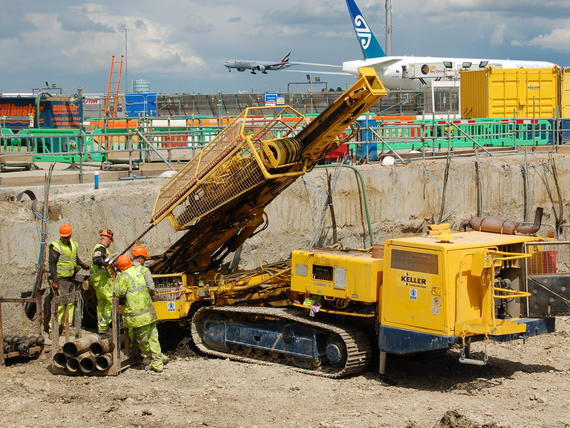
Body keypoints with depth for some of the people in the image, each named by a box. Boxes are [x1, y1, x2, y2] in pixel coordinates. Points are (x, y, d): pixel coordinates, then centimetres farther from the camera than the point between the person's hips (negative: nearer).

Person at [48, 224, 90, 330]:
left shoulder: (74, 245, 11)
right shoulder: (56, 247, -12)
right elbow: (52, 264, -15)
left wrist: (84, 265, 12)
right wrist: (55, 281, -21)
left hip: (71, 279, 8)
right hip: (60, 279, -8)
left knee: (71, 302, 11)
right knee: (60, 303, -11)